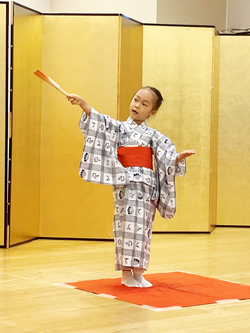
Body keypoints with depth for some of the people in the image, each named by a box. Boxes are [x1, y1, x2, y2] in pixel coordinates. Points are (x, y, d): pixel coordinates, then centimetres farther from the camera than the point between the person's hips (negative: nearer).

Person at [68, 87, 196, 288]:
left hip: (147, 186, 2)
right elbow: (100, 122, -9)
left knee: (142, 228, 6)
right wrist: (83, 104, -25)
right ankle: (126, 273, 1)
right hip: (126, 184, -2)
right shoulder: (119, 128, 5)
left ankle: (138, 273, 14)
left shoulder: (153, 135, 10)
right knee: (128, 225, -6)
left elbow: (168, 157, 4)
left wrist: (180, 157, -18)